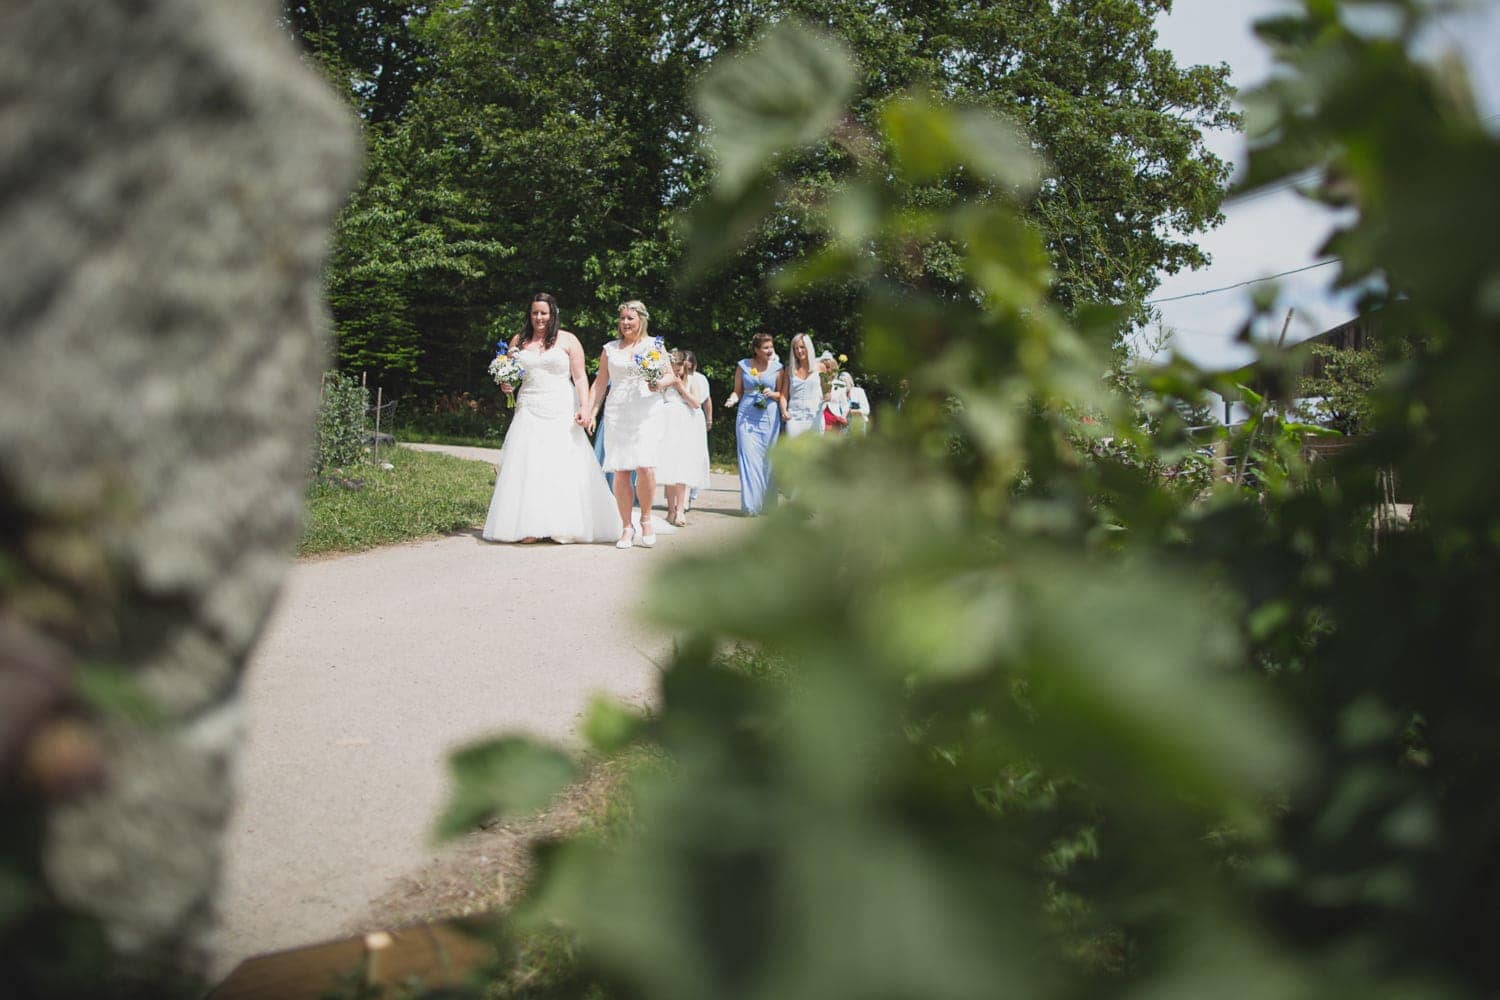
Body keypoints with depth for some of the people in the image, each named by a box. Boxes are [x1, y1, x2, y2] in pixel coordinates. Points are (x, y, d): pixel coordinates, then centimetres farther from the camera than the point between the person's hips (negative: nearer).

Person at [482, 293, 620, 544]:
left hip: (562, 414, -2)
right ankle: (530, 526, -7)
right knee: (528, 466, -5)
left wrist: (584, 407, -12)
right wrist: (507, 386, -2)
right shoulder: (519, 341, 14)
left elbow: (579, 377, 0)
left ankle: (563, 525, -2)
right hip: (529, 412, 3)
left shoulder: (568, 341, 5)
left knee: (563, 466, -6)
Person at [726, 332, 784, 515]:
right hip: (747, 418, -1)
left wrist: (771, 394, -10)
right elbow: (738, 391, 8)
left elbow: (781, 395, 10)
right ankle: (750, 505, -7)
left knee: (768, 461, 3)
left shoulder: (777, 367, 6)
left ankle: (768, 503, 10)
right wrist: (733, 399, -13)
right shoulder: (743, 366, 5)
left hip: (769, 418, 1)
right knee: (749, 458, -8)